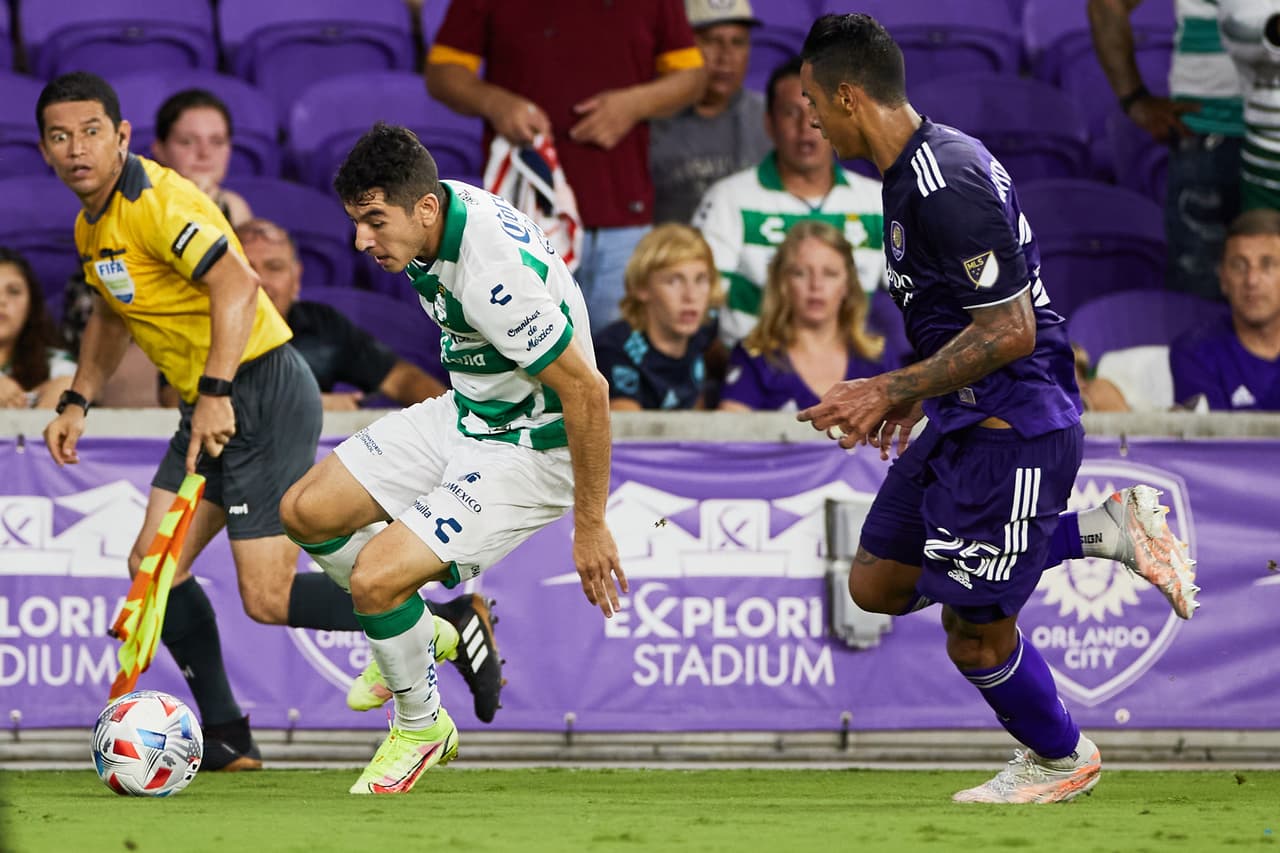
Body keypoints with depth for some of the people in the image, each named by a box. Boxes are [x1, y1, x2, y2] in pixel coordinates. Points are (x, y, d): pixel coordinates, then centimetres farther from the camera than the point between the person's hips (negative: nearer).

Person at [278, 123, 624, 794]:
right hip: (462, 414, 9)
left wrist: (590, 526, -20)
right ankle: (409, 632, 29)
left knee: (374, 579, -18)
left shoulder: (496, 277, -35)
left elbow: (586, 391, -28)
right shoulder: (440, 207, -8)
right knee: (305, 511, 5)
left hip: (529, 450, -9)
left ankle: (422, 727, 9)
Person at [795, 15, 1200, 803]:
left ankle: (1061, 759, 25)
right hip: (964, 422, 10)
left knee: (974, 634, -2)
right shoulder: (924, 163, 9)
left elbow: (1010, 331, -24)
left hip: (1010, 427, -10)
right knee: (878, 584, 11)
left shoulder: (946, 187, -24)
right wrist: (916, 392, 20)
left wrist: (892, 391, -19)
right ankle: (1107, 532, 14)